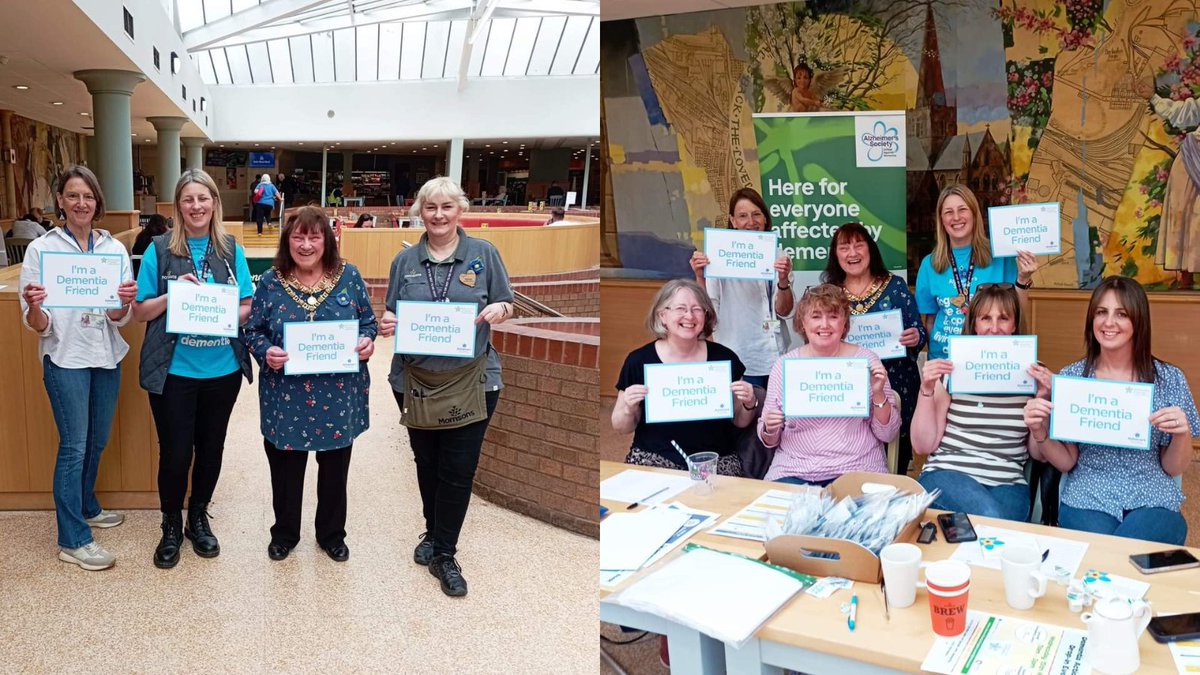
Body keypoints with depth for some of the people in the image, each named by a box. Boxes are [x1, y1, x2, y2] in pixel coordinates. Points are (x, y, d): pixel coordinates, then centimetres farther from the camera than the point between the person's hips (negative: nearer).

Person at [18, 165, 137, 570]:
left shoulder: (114, 249, 1)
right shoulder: (41, 249, -8)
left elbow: (119, 319, -2)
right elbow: (38, 326, -8)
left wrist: (125, 302, -23)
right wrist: (34, 308, -30)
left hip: (107, 357, 4)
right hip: (66, 358, -4)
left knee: (96, 441, 17)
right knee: (74, 446, -2)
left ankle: (86, 507, 39)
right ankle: (73, 541, 7)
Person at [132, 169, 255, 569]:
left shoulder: (231, 250, 2)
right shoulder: (159, 249, -4)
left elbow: (248, 308, 3)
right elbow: (140, 311, -2)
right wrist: (174, 294, -18)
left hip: (222, 369, 2)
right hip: (174, 370, -2)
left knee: (211, 447, 15)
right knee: (175, 452, 4)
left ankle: (198, 517, 36)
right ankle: (171, 526, 27)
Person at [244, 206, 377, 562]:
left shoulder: (349, 276, -1)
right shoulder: (270, 282, -2)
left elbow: (368, 321, 6)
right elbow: (253, 331, 2)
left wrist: (367, 341, -15)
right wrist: (266, 352, -18)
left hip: (338, 395, 1)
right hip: (286, 397, 0)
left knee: (335, 467, 14)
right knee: (285, 467, 13)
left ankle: (332, 534, 35)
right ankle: (284, 533, 36)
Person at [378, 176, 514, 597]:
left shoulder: (483, 254, 1)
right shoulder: (405, 261, 8)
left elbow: (506, 308, 3)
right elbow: (393, 317, 11)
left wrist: (497, 311, -19)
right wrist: (387, 324, -12)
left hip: (471, 381, -2)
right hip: (415, 380, 3)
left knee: (458, 470, 0)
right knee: (427, 464, 15)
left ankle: (444, 554, 14)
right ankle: (434, 534, 37)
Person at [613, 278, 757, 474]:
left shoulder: (725, 357, 1)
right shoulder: (639, 360, -2)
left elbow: (740, 422, 12)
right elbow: (622, 428, 6)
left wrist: (749, 405, -9)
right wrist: (628, 409, -15)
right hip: (654, 458, -1)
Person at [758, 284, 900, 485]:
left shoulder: (866, 360, 2)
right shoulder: (783, 365, 5)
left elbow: (887, 435, 4)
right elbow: (769, 441, 11)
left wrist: (878, 394, -11)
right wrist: (770, 430, -11)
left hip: (855, 472, -1)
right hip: (792, 473, 2)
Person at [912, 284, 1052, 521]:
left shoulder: (1031, 375, 7)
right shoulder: (951, 371, 3)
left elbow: (1039, 454, 8)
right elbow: (923, 446, 1)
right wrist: (927, 391, -11)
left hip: (1008, 484, 1)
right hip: (946, 474, -1)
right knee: (991, 518, -31)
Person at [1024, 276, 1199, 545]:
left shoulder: (1169, 379, 2)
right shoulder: (1071, 378, 3)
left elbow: (1174, 468, 7)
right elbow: (1066, 462, 6)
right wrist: (1040, 433, -13)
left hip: (1152, 502, 0)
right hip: (1088, 499, 0)